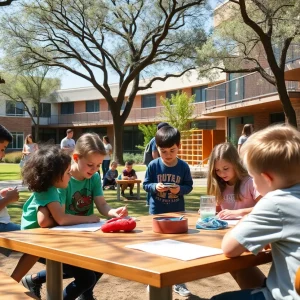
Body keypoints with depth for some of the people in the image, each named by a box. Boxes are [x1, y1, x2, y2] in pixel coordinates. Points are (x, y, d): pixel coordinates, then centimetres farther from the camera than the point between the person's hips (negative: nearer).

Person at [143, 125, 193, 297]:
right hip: (157, 212, 0)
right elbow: (145, 184, -3)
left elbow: (189, 186, -1)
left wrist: (180, 189, -21)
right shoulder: (153, 165, -8)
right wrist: (155, 187, -22)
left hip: (177, 212, 1)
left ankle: (179, 282, 24)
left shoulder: (184, 166, -7)